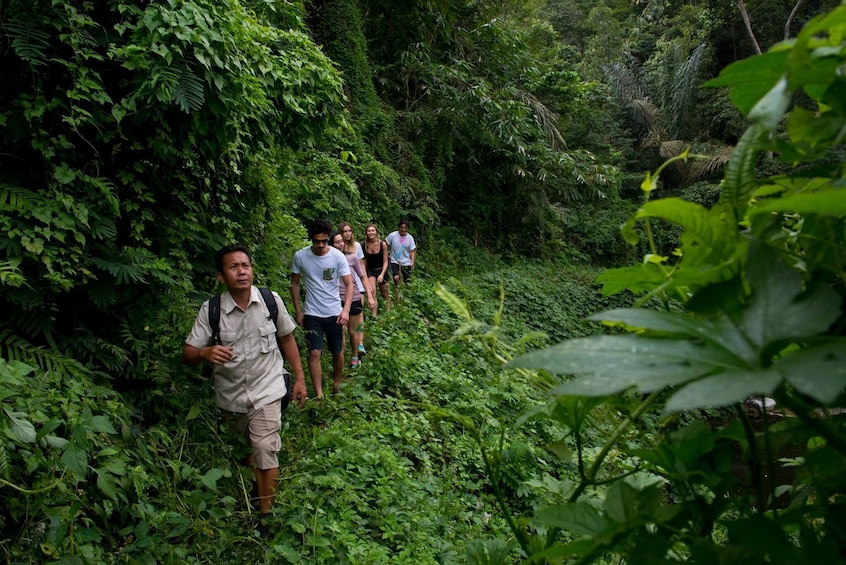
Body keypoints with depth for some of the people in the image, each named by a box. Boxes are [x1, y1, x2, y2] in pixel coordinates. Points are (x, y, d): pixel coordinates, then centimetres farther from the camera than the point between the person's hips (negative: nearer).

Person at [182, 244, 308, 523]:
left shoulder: (271, 300, -11)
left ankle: (266, 511, 7)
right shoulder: (210, 310, -13)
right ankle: (261, 482, 52)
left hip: (266, 390, -2)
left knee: (264, 449, -12)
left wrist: (299, 377, 4)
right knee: (249, 446, 22)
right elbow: (187, 354, -12)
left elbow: (286, 337, 3)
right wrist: (206, 353, -36)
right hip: (231, 393, 2)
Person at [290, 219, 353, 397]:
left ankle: (336, 384, 35)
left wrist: (345, 310, -24)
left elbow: (349, 284, -10)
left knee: (337, 352, 12)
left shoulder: (338, 256, -12)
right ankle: (319, 394, -1)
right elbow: (295, 283, 3)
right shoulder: (300, 256, -9)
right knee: (314, 353, -9)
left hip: (334, 313, 1)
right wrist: (298, 311, 2)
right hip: (312, 314, 0)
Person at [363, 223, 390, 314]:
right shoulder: (365, 244, -11)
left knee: (385, 294, 15)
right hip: (370, 270, 0)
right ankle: (374, 316, -18)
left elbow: (385, 262, -12)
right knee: (372, 292, -19)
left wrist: (382, 274, -21)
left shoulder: (383, 244, -17)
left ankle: (388, 312, 38)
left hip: (381, 270, 0)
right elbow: (364, 260, 3)